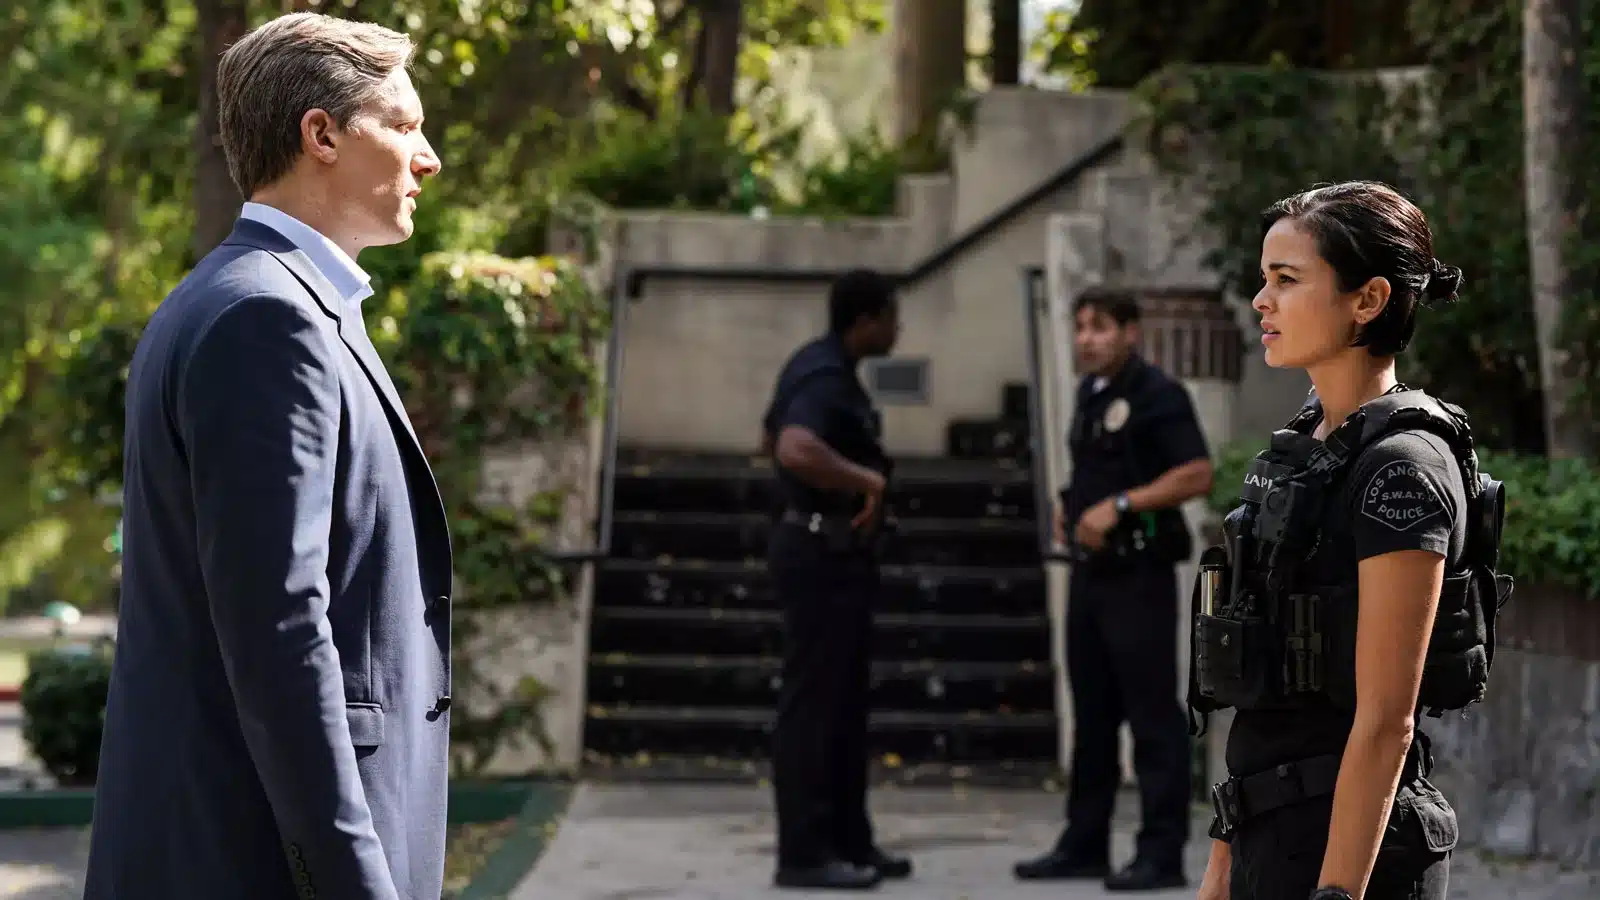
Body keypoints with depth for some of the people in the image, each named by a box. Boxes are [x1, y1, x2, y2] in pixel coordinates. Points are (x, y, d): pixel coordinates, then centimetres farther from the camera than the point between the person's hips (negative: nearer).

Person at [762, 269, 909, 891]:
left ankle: (848, 841, 21)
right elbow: (795, 449, -40)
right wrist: (866, 478, -27)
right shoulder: (826, 378, -20)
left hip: (833, 551, 11)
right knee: (813, 702, -6)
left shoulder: (821, 366, 12)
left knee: (843, 701, 14)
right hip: (822, 553, -11)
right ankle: (804, 853, -3)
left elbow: (771, 435, 27)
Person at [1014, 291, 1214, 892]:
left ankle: (1162, 853, -3)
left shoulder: (1157, 394, -10)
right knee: (1092, 714, 12)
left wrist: (1120, 505, -22)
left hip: (1139, 572, -9)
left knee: (1152, 714, -6)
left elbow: (1197, 474, -18)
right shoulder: (1089, 394, 15)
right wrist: (1070, 507, 11)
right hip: (1090, 570, 9)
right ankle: (1084, 844, 18)